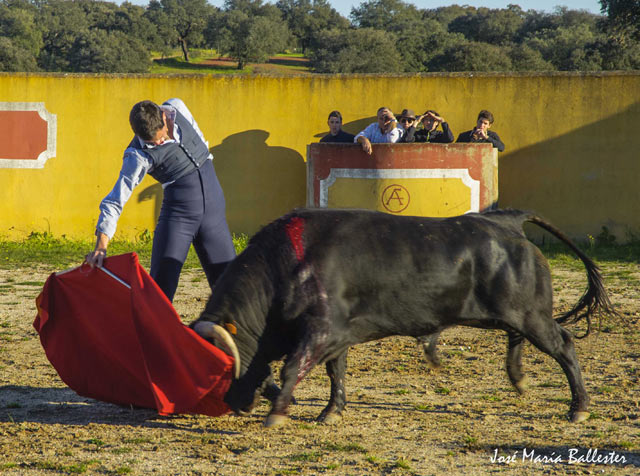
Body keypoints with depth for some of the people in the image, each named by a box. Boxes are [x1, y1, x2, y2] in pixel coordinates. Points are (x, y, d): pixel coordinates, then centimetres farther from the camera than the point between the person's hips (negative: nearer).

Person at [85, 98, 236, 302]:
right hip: (177, 212, -5)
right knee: (160, 284, -11)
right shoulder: (138, 156, -19)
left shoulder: (177, 108, -5)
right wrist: (101, 245, -32)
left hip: (213, 207, 5)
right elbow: (115, 201, -22)